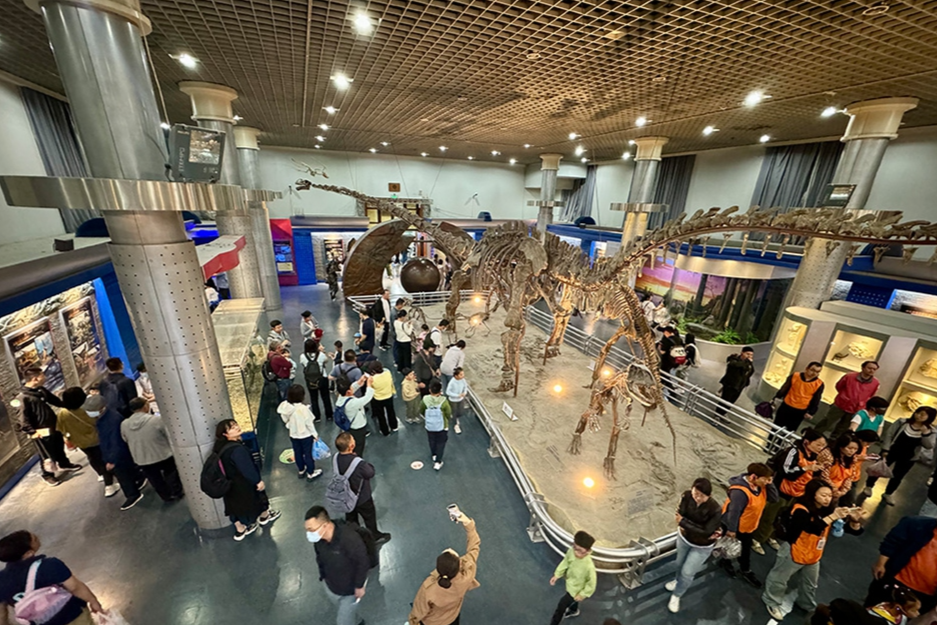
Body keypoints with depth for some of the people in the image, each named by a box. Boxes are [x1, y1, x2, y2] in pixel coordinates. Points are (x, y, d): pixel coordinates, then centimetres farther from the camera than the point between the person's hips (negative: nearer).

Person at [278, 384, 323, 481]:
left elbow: (285, 420, 1)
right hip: (306, 435, -6)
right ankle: (311, 473, 27)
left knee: (298, 453, 24)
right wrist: (315, 434, -7)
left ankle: (301, 471, 44)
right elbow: (309, 423, -21)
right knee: (308, 454, 12)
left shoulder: (285, 407, -13)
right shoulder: (303, 408, -30)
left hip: (293, 435, 6)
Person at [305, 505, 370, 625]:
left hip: (350, 589, -6)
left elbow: (363, 562, -27)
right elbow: (320, 558, 1)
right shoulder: (319, 538, -20)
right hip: (330, 586, 6)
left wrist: (359, 586, -17)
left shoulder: (349, 538, -41)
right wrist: (323, 575, 11)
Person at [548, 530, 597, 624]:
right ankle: (574, 611, 69)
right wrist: (557, 575, -6)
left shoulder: (589, 566, -44)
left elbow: (591, 584, -26)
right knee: (571, 600, 36)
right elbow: (565, 562, -8)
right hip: (570, 583, 5)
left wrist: (582, 595, -13)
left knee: (561, 606, 14)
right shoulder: (571, 551, -29)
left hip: (576, 589, -5)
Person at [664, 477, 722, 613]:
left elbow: (705, 532, -31)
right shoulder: (687, 496, -26)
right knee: (680, 563, 27)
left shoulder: (715, 510, -35)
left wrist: (683, 522, -27)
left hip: (702, 546, -3)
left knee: (687, 572, 11)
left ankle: (676, 595, 38)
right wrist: (695, 529, -32)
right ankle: (678, 581, 59)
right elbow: (680, 516, -24)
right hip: (684, 537, 3)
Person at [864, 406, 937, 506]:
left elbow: (929, 446, -17)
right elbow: (889, 434, -8)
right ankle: (869, 487, 27)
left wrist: (926, 433, -30)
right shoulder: (902, 422, -10)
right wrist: (885, 449, -12)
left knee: (897, 477, 12)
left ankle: (888, 494, 31)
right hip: (891, 452, -1)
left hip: (908, 458, 1)